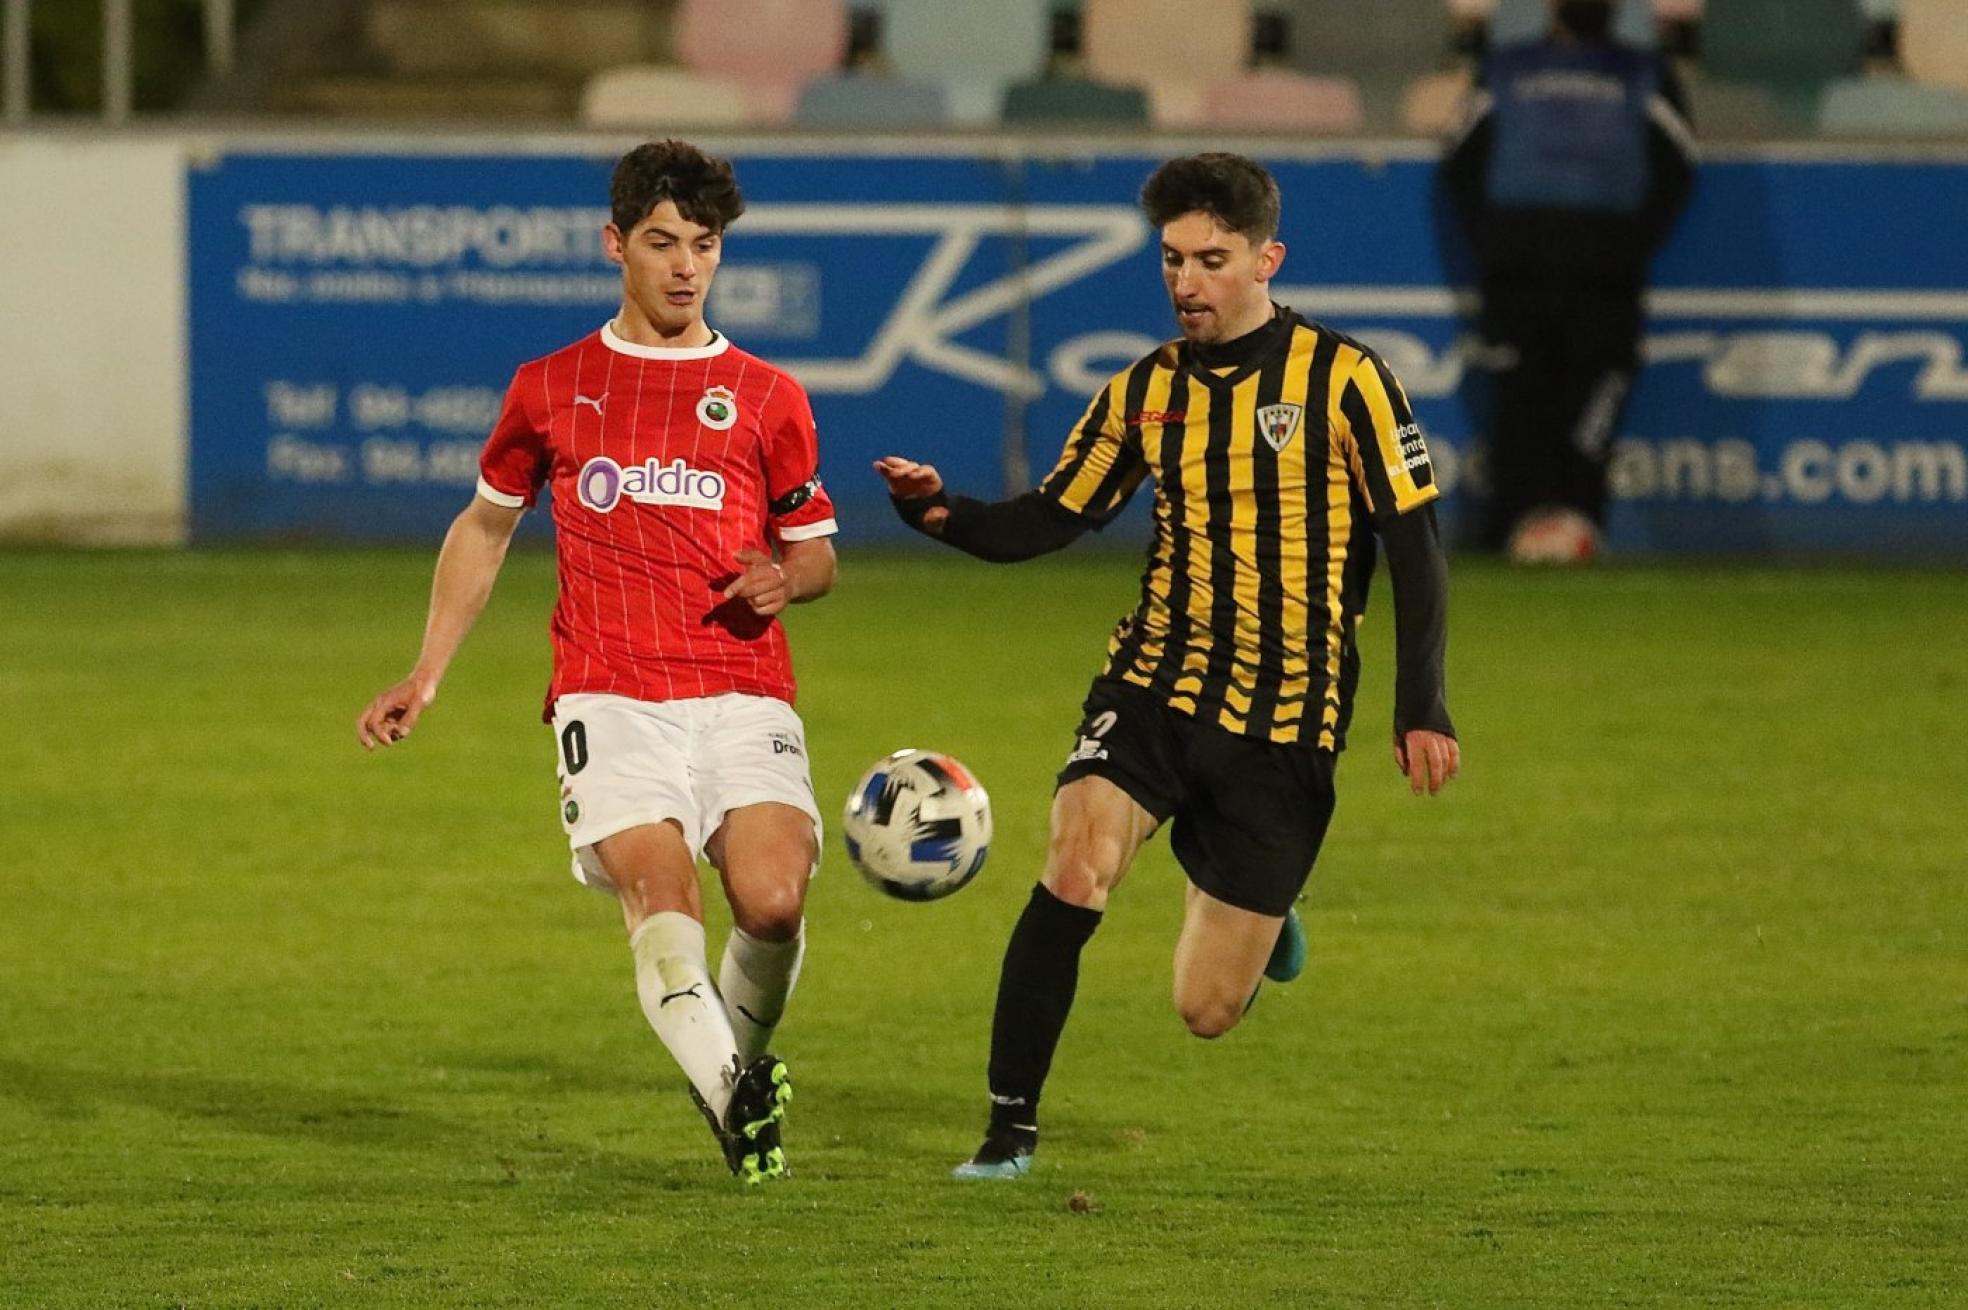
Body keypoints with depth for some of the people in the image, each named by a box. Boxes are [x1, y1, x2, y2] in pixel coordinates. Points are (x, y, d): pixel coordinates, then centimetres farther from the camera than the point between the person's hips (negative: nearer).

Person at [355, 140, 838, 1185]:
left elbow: (817, 551, 21)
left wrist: (786, 579, -4)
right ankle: (731, 1097, -39)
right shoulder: (552, 388, 15)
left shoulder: (765, 397, 14)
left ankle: (744, 1052, 11)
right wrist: (425, 677, 21)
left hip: (743, 693, 0)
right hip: (609, 696, 0)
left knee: (773, 899, -19)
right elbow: (485, 525, 27)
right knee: (659, 894, -24)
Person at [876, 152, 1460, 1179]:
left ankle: (1259, 914, 39)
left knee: (1206, 1011, 1)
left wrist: (1421, 706, -13)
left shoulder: (1342, 380, -6)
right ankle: (1010, 1129, -15)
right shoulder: (1144, 392, 6)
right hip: (1154, 684, 2)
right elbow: (1048, 520, 11)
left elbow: (1413, 545, -5)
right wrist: (940, 511, -9)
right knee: (1075, 870, -27)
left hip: (1285, 721, -2)